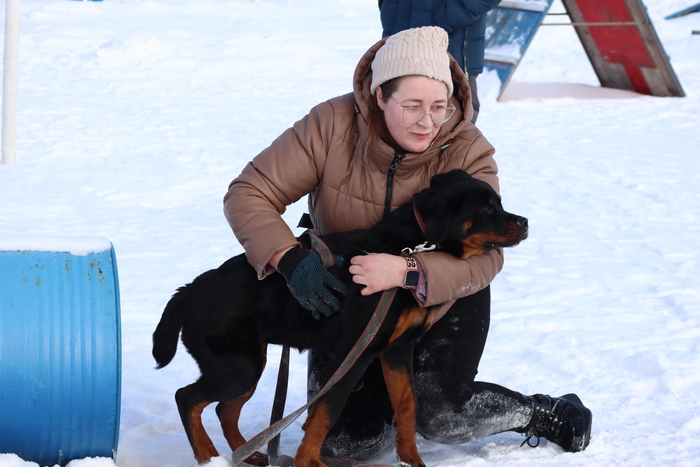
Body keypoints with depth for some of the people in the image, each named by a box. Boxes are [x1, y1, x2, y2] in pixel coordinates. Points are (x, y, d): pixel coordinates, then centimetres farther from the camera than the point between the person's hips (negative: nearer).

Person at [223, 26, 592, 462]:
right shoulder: (332, 126, -23)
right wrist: (290, 258, -40)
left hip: (444, 299, -1)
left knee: (441, 418, -13)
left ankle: (542, 413, 16)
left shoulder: (467, 152, -22)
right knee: (345, 443, -3)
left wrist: (407, 271, -48)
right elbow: (249, 193, -22)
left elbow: (483, 256, -29)